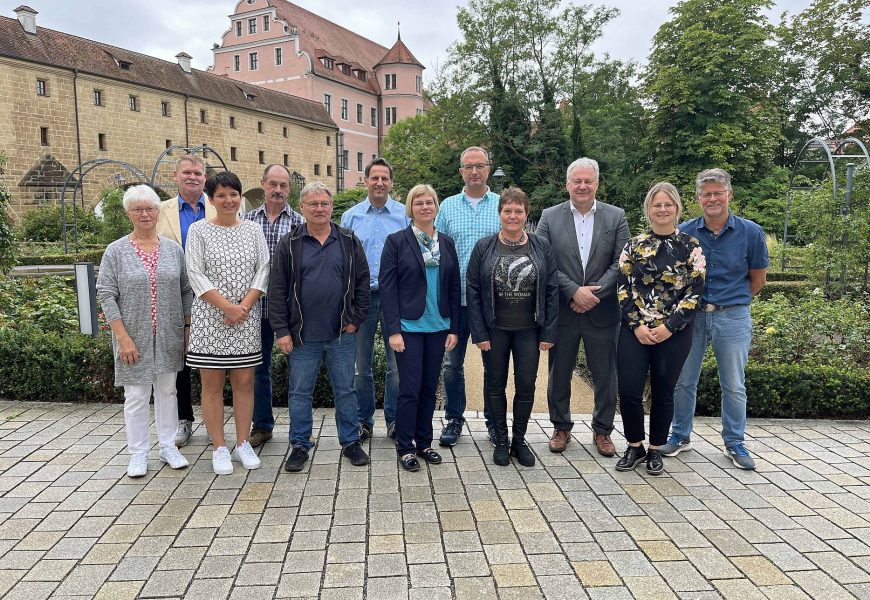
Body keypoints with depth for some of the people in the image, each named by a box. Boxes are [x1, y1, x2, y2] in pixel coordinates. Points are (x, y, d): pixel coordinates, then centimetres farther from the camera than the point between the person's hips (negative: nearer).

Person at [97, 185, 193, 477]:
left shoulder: (173, 249, 5)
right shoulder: (116, 251, -3)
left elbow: (186, 292, 8)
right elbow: (107, 295, -6)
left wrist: (188, 328, 3)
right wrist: (123, 337, -13)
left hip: (169, 337, 2)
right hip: (134, 337, -2)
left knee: (167, 390, 11)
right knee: (136, 395, 4)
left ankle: (168, 446, 24)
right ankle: (138, 453, 18)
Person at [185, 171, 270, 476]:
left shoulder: (253, 229, 8)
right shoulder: (199, 230, 1)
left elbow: (263, 270, 3)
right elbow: (196, 274, -6)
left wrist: (244, 306, -9)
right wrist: (227, 307, -13)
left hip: (246, 318, 2)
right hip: (210, 318, -2)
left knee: (244, 382, 6)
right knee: (212, 384, 3)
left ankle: (243, 444, 18)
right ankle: (219, 448, 13)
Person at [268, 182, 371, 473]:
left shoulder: (349, 242, 5)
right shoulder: (289, 243, 1)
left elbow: (362, 283, 7)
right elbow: (277, 290, 0)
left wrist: (356, 320, 0)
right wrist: (281, 330, -6)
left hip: (342, 334, 1)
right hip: (302, 335, 0)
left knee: (346, 390, 10)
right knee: (300, 392, 9)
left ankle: (351, 442, 24)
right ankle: (299, 446, 23)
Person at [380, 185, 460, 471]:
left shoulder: (446, 243, 9)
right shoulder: (396, 241, -4)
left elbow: (454, 288, 10)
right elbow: (388, 287, -8)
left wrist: (454, 328, 4)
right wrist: (393, 330, -14)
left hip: (438, 327, 4)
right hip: (408, 327, -4)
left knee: (430, 388, 11)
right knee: (410, 389, -1)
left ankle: (424, 442, 25)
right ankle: (405, 447, 14)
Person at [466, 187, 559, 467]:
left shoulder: (542, 247, 0)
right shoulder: (484, 247, -2)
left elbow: (552, 291, 0)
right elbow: (472, 291, -3)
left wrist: (548, 333, -4)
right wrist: (479, 333, -8)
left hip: (529, 330, 1)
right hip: (495, 329, 0)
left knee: (526, 386, 6)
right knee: (496, 385, 9)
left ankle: (519, 440, 24)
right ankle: (501, 441, 24)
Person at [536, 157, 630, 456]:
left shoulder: (616, 216, 3)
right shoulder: (550, 217, 1)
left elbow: (621, 262, -4)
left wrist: (594, 292, -15)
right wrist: (574, 291, -15)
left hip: (602, 311, 0)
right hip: (562, 311, 0)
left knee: (605, 375, 9)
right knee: (559, 374, 11)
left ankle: (602, 430, 27)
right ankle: (561, 428, 28)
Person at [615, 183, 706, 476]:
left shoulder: (691, 247, 1)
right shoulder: (634, 245, 4)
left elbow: (695, 292, -4)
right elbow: (623, 288, 1)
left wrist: (669, 326, -12)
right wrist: (637, 325, -9)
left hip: (674, 333, -1)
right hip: (635, 330, 1)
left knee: (663, 393, 8)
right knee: (628, 391, -2)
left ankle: (655, 450, 25)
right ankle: (634, 447, 20)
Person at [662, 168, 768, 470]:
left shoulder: (751, 233, -3)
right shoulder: (683, 233, -3)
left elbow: (758, 279, 8)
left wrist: (732, 301, 10)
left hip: (733, 318, -1)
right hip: (691, 315, 1)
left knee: (734, 386, 9)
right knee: (683, 381, 9)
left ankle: (734, 443, 24)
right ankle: (681, 436, 26)